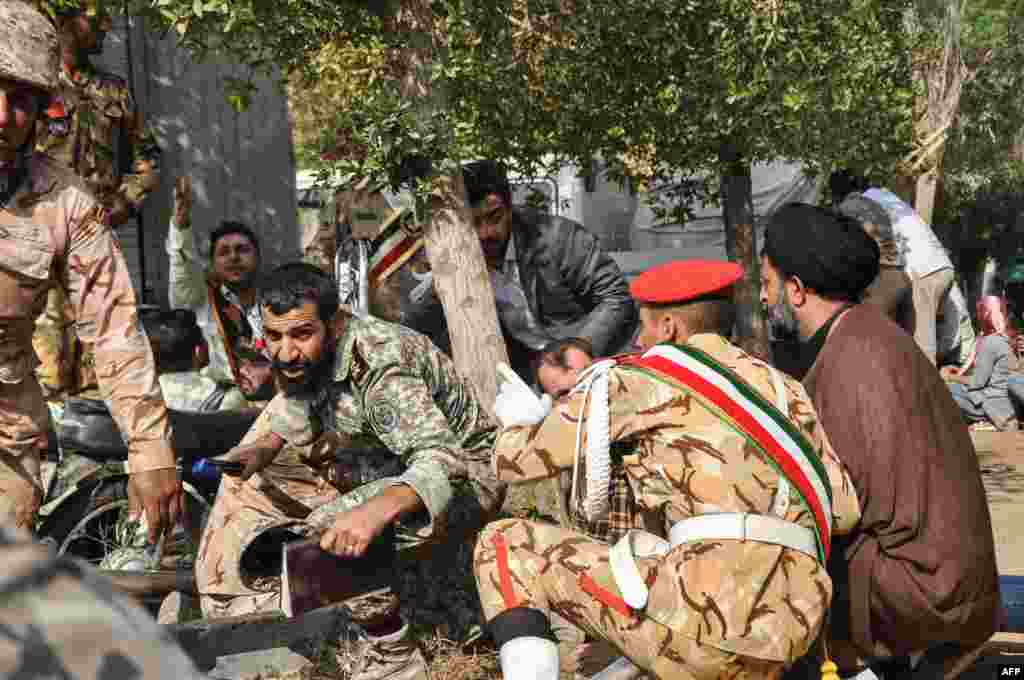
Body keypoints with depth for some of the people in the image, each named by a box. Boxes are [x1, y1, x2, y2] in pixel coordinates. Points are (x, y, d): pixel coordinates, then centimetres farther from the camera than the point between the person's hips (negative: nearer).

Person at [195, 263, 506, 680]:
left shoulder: (381, 366, -33)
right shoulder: (299, 354, -10)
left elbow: (442, 463, -43)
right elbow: (298, 404, 14)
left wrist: (374, 512, -59)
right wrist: (266, 445, -5)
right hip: (375, 465, 9)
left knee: (333, 529, -32)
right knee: (248, 482, 7)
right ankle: (231, 613, 16)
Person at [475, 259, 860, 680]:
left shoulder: (644, 379, 5)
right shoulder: (783, 389, 20)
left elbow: (514, 459, 11)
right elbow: (844, 510, 17)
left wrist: (519, 416, 34)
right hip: (790, 631, 7)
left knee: (503, 546, 7)